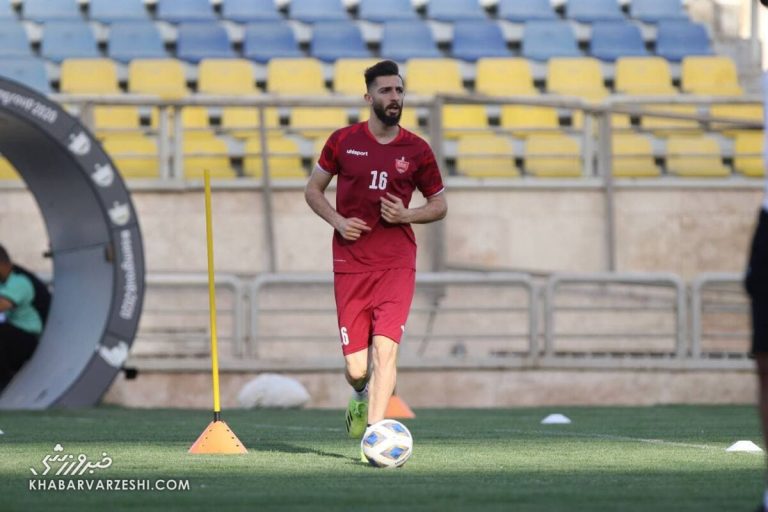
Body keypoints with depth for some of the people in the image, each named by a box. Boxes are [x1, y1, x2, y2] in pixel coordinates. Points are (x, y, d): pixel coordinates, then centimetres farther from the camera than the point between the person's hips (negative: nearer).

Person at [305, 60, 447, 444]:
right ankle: (361, 396, 37)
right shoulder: (343, 141, 3)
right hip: (350, 265, 0)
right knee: (356, 366, 0)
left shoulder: (417, 150, 4)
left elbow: (439, 205, 13)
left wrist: (407, 215, -7)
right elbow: (313, 189, 13)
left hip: (396, 265, 0)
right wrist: (338, 221, -5)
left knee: (386, 346, -18)